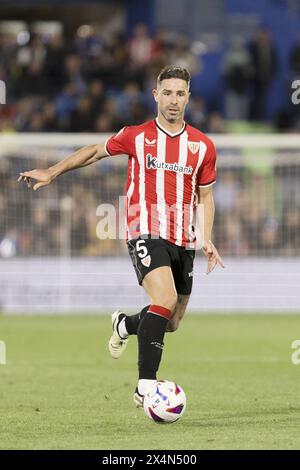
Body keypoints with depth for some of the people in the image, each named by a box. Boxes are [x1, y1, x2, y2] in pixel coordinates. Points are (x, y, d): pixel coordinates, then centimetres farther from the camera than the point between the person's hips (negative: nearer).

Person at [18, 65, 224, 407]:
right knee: (165, 299, -27)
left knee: (171, 323, 9)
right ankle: (145, 386, -25)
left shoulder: (202, 145, 6)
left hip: (183, 241, 4)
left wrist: (206, 239, 4)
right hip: (145, 233, -4)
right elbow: (96, 151, 17)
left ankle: (124, 324, 44)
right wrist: (52, 172, 13)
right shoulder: (135, 136, 1)